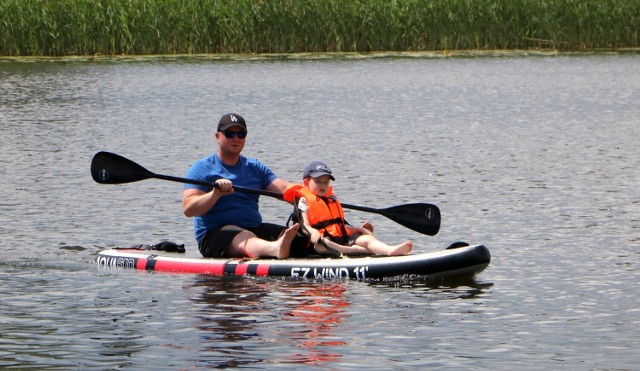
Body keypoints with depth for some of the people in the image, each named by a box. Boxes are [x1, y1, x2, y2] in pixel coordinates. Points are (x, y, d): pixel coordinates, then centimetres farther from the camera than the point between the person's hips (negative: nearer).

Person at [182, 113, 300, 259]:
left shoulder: (255, 168, 20)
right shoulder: (202, 168, 4)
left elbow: (283, 188, 6)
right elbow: (187, 209, -9)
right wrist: (216, 193, -26)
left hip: (254, 228, 6)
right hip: (214, 234, -6)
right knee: (245, 239, -39)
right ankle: (277, 249, -69)